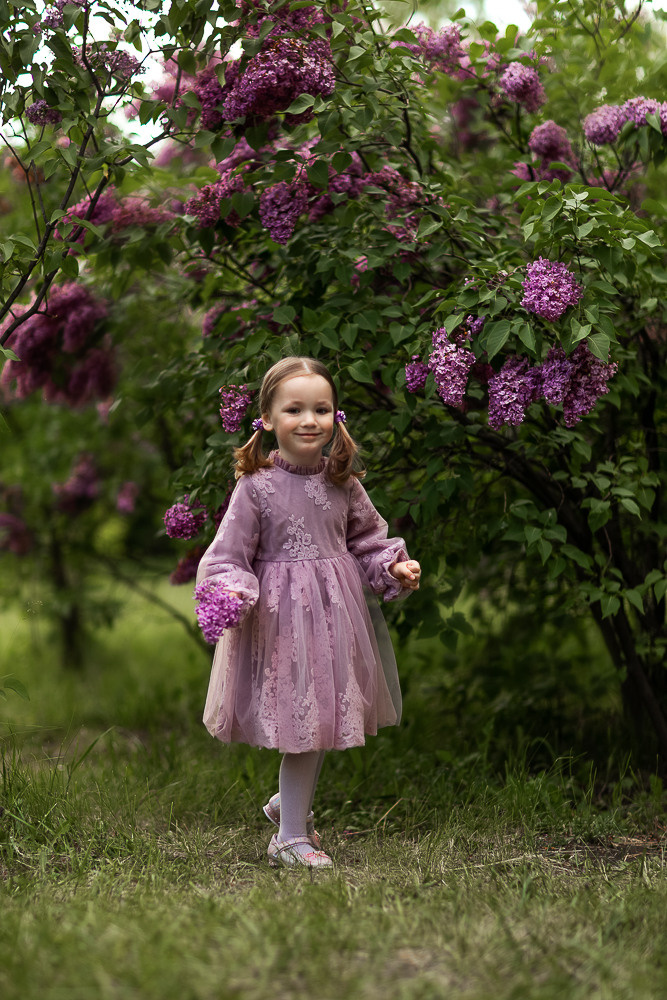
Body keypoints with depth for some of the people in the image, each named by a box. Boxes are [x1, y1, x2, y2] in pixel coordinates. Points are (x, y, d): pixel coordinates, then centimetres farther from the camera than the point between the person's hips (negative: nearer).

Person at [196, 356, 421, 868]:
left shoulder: (342, 484, 3)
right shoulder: (256, 487, -11)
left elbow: (366, 538, 15)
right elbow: (228, 555, -9)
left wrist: (394, 567, -2)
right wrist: (232, 594, -26)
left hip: (335, 612, 5)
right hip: (282, 616, -5)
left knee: (325, 714, 13)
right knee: (301, 718, -3)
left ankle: (290, 801, 40)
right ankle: (291, 836, 11)